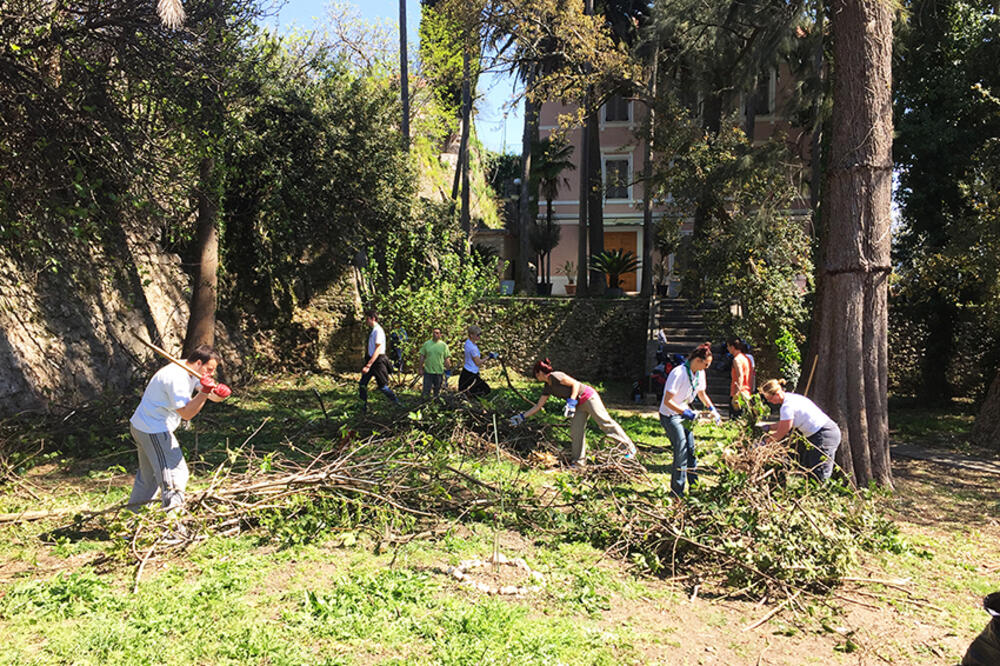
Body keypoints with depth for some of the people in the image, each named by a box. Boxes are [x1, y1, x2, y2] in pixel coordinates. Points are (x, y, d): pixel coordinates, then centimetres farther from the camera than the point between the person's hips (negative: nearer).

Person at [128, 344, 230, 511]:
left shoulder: (192, 372, 4)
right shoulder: (176, 377, -25)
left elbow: (214, 397, -1)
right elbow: (186, 413, -25)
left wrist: (219, 393, -23)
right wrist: (204, 393, -35)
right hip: (154, 430, -10)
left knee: (148, 473, 22)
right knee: (175, 472, -12)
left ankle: (133, 512, 36)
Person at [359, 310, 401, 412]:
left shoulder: (378, 330, -17)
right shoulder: (373, 330, 13)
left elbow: (377, 350, -22)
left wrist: (368, 365, -26)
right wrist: (368, 364, 20)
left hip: (378, 361, -9)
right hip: (372, 359, 9)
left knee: (382, 386, -3)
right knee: (362, 384, 8)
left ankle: (398, 405, 10)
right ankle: (364, 408, 17)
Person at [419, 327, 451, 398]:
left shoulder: (444, 345, 1)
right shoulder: (426, 344, 4)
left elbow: (446, 359, 2)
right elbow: (422, 356, 8)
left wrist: (448, 369, 0)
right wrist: (421, 367, 4)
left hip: (439, 372, 0)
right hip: (428, 371, 0)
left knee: (437, 391, 10)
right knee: (426, 391, -2)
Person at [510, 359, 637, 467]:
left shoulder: (555, 376, -15)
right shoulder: (548, 388, 11)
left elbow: (576, 384, -18)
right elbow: (538, 406, 16)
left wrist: (571, 402, -24)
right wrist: (522, 417, 15)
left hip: (588, 397, -9)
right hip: (580, 404, 9)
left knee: (605, 422, -7)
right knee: (575, 431, 3)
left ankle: (629, 447, 3)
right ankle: (579, 461, 9)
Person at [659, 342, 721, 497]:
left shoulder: (700, 373, 0)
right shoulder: (679, 373, -26)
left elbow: (701, 393, 19)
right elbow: (667, 401, -26)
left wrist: (712, 410, 10)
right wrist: (685, 412, -31)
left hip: (685, 414, 8)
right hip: (670, 416, -8)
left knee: (691, 449, 6)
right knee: (681, 451, -10)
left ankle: (694, 486, 19)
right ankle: (677, 491, 0)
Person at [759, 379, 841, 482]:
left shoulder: (787, 406, -21)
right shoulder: (790, 397, 8)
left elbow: (780, 434, -13)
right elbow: (783, 424, 18)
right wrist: (769, 428, 6)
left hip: (824, 436, -10)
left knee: (819, 476, -6)